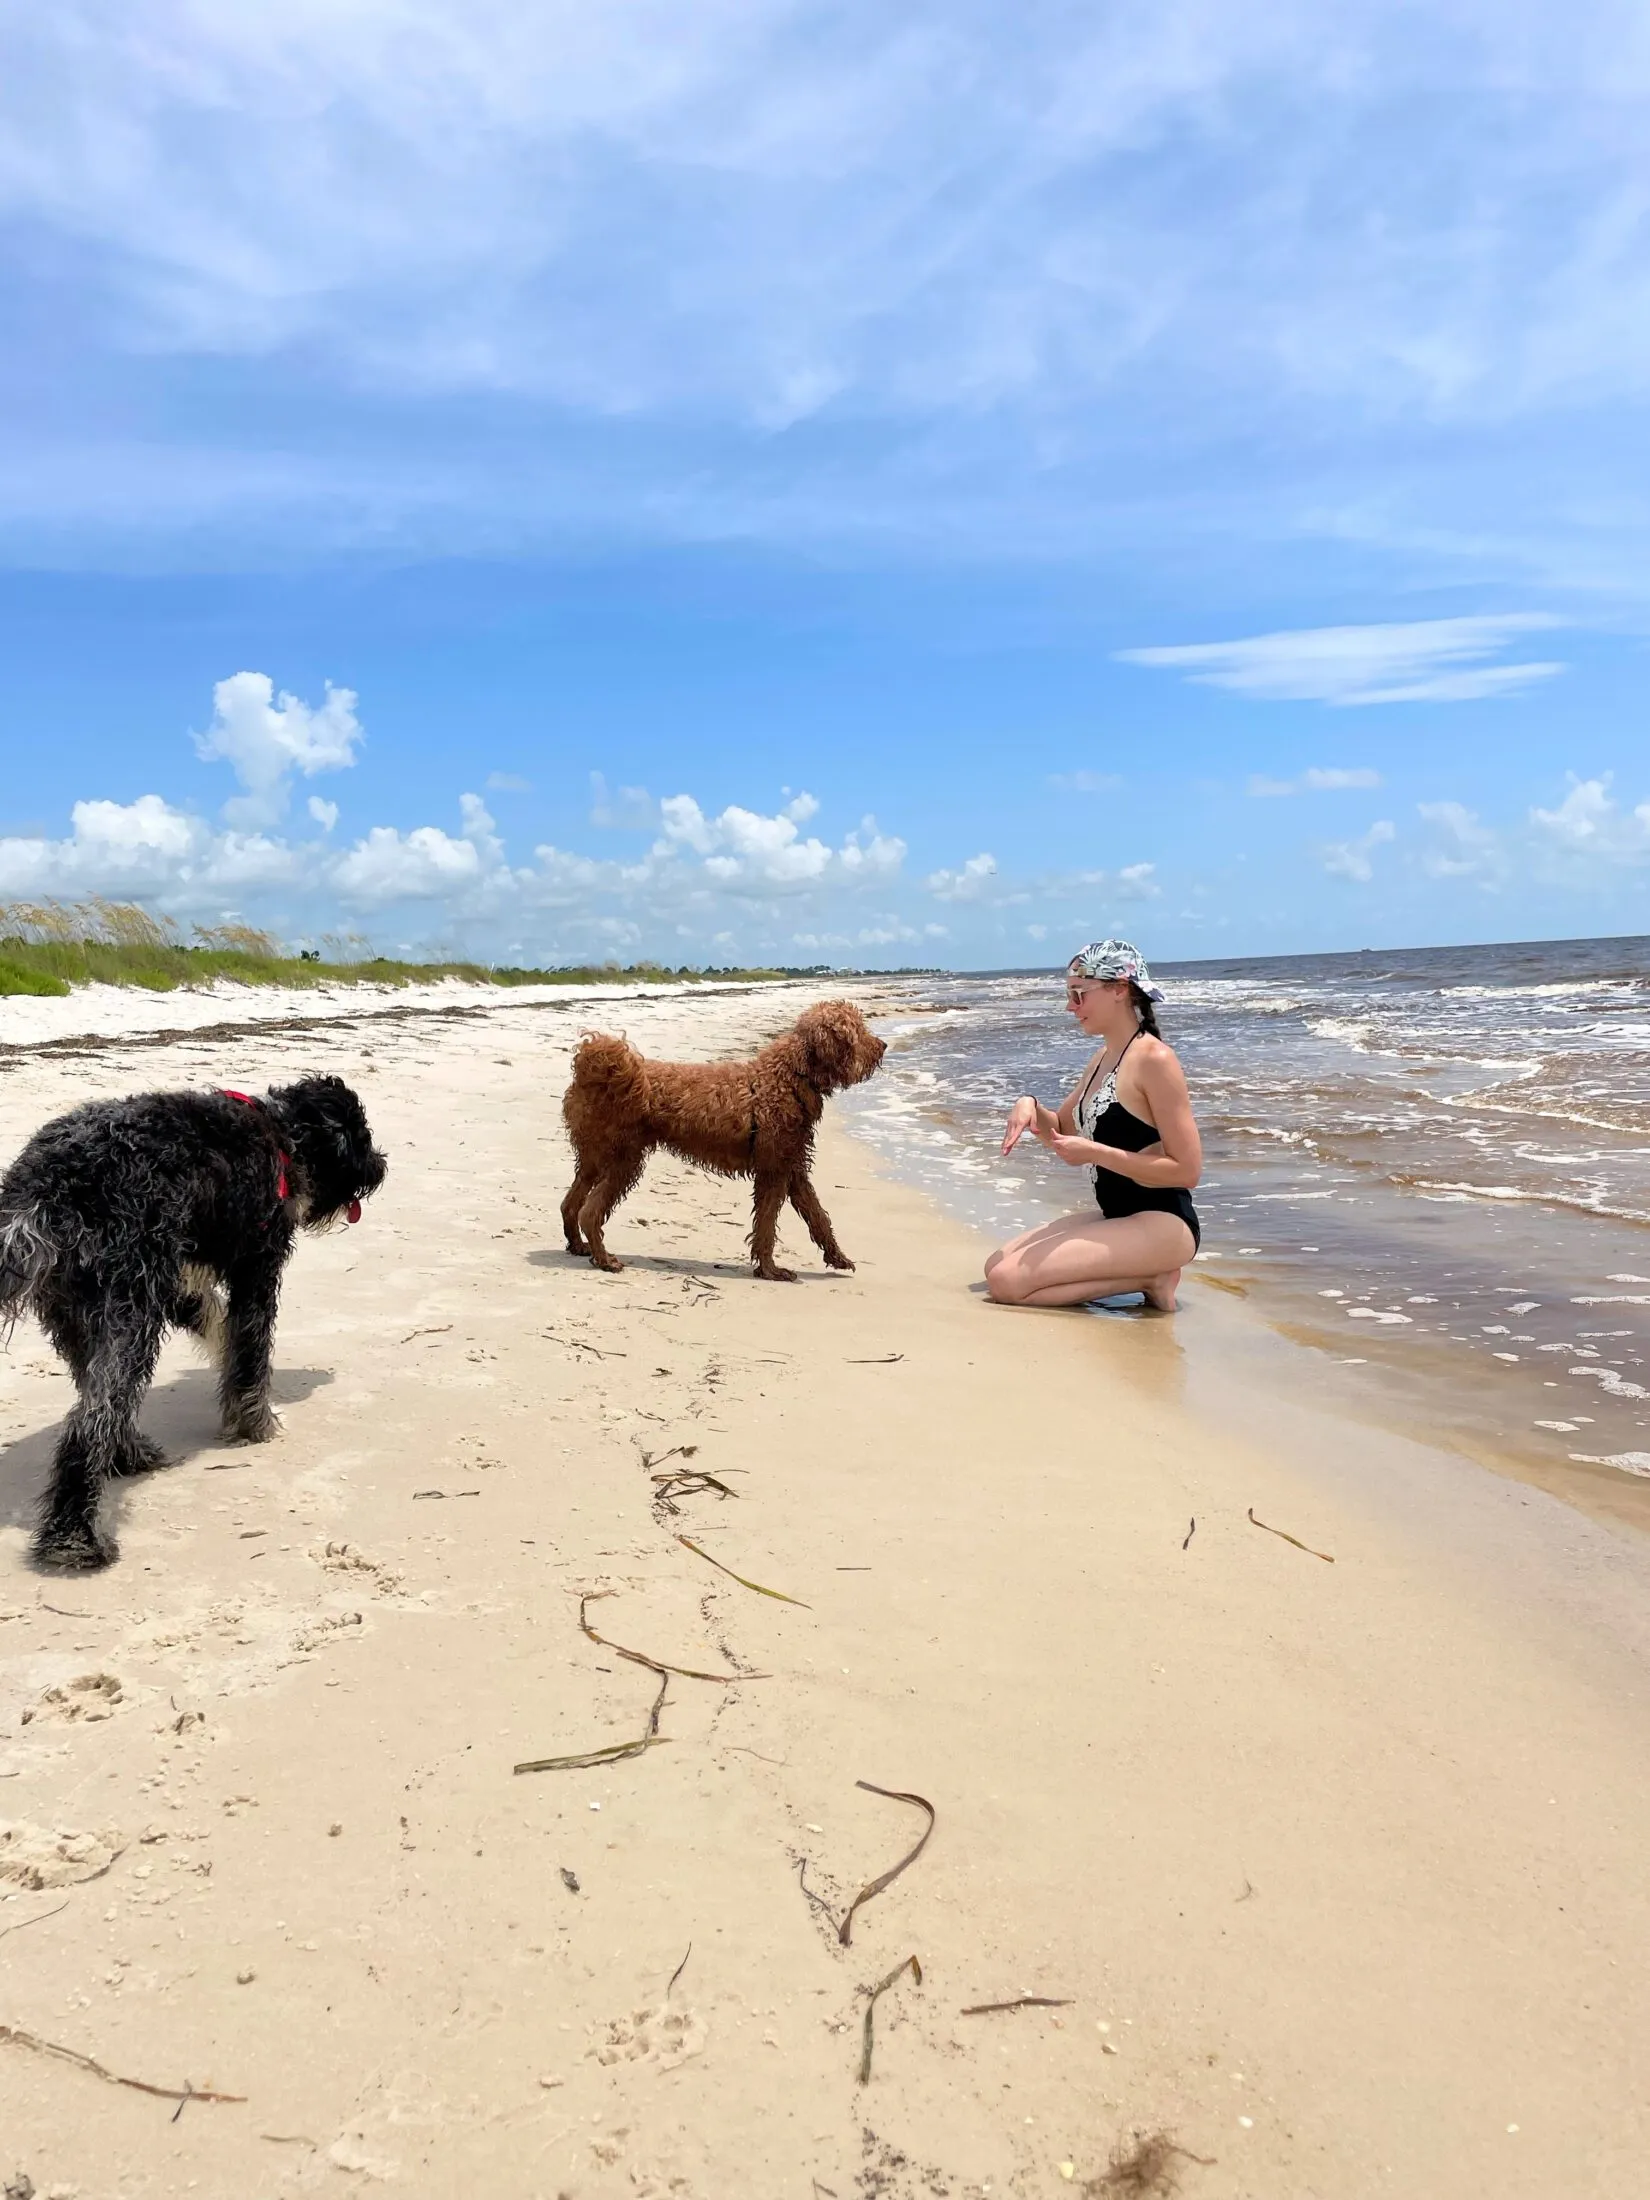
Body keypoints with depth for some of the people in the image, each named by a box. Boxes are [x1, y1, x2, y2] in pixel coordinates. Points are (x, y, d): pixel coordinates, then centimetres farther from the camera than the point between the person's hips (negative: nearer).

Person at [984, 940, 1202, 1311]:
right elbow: (1061, 1132, 25)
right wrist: (1030, 1106, 3)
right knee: (997, 1265, 6)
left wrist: (1095, 1153, -20)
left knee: (1008, 1281, -19)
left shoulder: (1153, 1059, -15)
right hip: (1116, 1218, 10)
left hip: (1161, 1226, -10)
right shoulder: (1101, 1059, 12)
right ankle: (1143, 1272, 6)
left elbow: (1187, 1170, -18)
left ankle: (1147, 1281, -7)